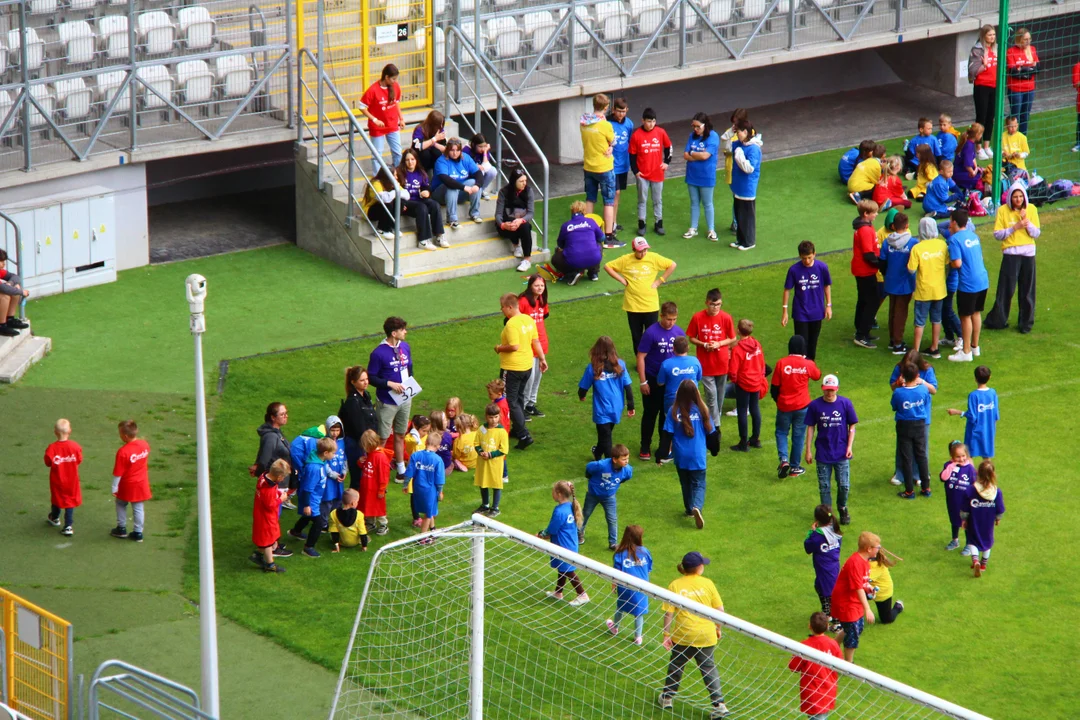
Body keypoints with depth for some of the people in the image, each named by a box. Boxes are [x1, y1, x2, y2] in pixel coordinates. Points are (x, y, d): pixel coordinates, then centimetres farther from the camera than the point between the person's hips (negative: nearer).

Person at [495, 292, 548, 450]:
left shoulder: (511, 324, -23)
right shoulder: (529, 320, 3)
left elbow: (514, 346, -29)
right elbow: (536, 341, 10)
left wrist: (500, 348, -11)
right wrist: (542, 359, 17)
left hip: (512, 369, -9)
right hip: (527, 365, 9)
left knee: (511, 401, -2)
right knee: (519, 397, 23)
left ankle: (524, 435, -9)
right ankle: (517, 430, 36)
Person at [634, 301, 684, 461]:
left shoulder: (678, 332, -4)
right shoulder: (651, 333, -17)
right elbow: (641, 357, -13)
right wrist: (643, 382, -14)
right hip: (653, 381, -4)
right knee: (650, 414, 6)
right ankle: (645, 448, 16)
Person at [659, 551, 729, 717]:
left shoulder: (675, 585, -8)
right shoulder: (707, 583, -6)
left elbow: (668, 613, -9)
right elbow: (720, 609, -2)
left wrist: (666, 634, 0)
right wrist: (717, 628, 13)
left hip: (683, 636, -1)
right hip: (706, 635, 1)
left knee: (676, 665, 20)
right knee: (709, 668, 10)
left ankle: (667, 698, 33)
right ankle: (719, 704, 4)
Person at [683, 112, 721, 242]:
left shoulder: (713, 137, -15)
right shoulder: (692, 136, 0)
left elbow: (705, 155, -24)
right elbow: (685, 155, -6)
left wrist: (692, 154, -9)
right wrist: (699, 155, -18)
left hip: (706, 177, -5)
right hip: (692, 176, 5)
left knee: (707, 204, 7)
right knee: (694, 203, 15)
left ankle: (711, 230, 19)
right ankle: (693, 229, 25)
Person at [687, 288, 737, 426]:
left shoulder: (726, 318, -8)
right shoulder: (698, 317, -10)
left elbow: (733, 339, 1)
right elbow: (691, 338, 0)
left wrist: (719, 344, -16)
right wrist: (704, 344, -18)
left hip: (721, 363, 2)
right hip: (705, 363, -2)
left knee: (719, 395, 13)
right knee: (711, 394, -5)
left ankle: (715, 419, 31)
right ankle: (715, 425, 1)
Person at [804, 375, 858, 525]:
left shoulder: (845, 403, -6)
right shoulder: (815, 405, -6)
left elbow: (852, 425, 3)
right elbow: (810, 427, 2)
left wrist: (850, 446, -5)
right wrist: (808, 451, 2)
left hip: (842, 454, 0)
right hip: (823, 454, 0)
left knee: (844, 485, 4)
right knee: (824, 486, 7)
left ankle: (843, 509, 30)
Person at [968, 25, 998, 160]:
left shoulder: (996, 49, 10)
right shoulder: (978, 50, -9)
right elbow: (973, 71, -14)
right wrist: (985, 65, -27)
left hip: (994, 86, 6)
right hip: (982, 87, -6)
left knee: (991, 118, 10)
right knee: (981, 117, -2)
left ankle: (987, 146, 20)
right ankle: (979, 149, 4)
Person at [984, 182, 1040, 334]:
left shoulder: (1031, 209, 3)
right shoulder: (1003, 210, -4)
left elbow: (1037, 233, 2)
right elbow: (997, 235, -6)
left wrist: (1026, 221, -14)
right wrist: (1015, 227, -17)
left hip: (1028, 253, 2)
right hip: (1010, 254, -2)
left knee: (1027, 290, 6)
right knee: (1006, 289, -2)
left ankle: (1025, 323, 16)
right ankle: (997, 321, 9)